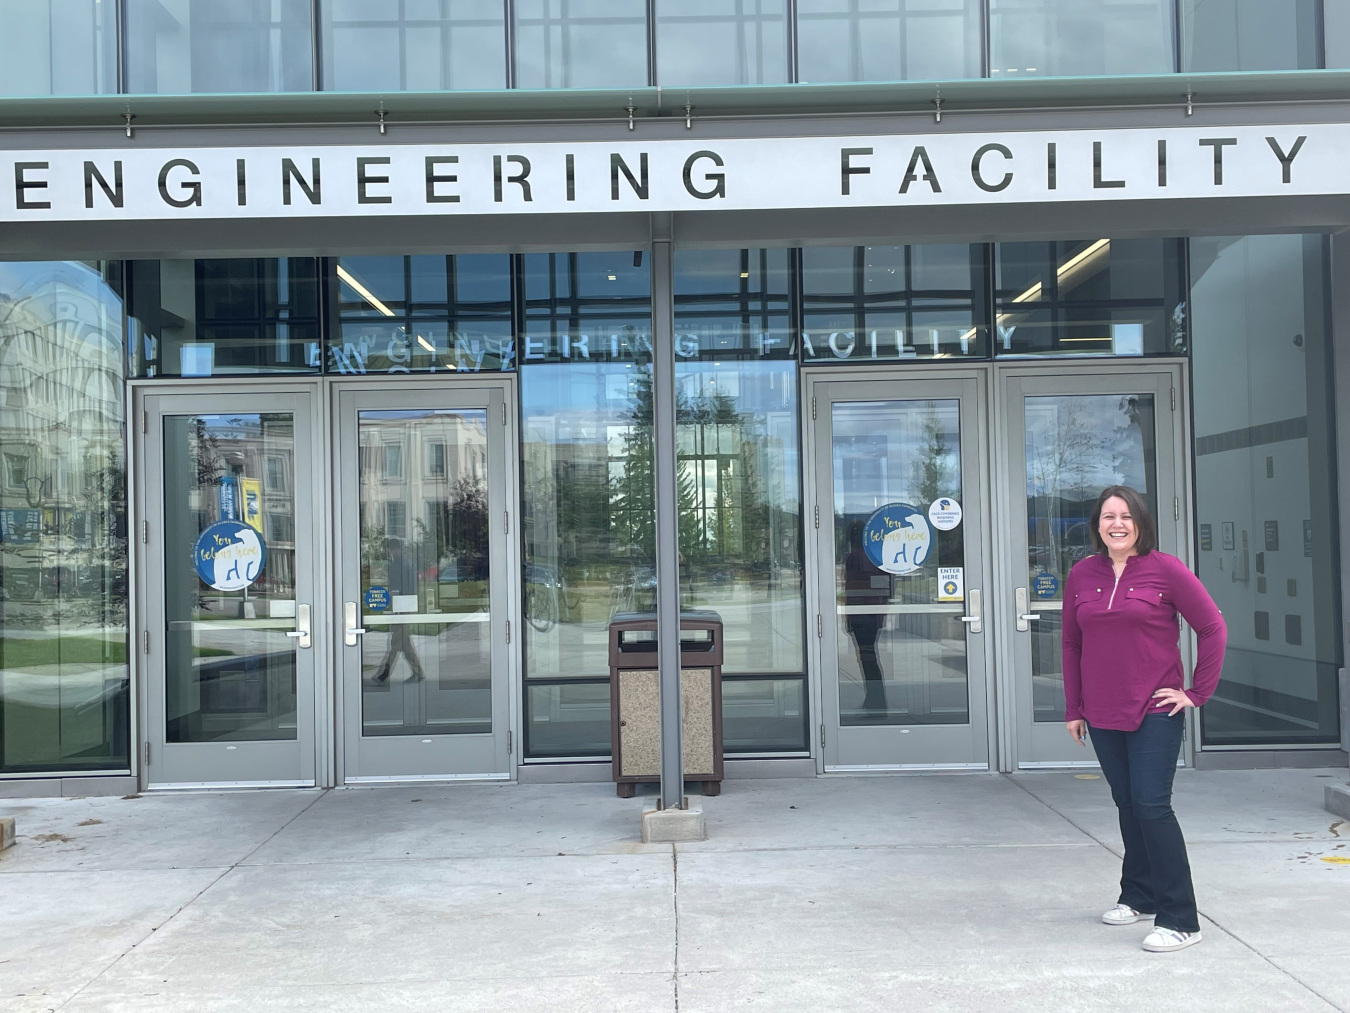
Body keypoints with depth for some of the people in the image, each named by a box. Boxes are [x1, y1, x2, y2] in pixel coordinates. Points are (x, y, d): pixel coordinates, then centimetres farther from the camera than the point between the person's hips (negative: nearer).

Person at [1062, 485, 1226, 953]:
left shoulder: (1165, 569, -7)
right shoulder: (1082, 575, 5)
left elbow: (1213, 629, -4)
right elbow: (1072, 645, 10)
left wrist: (1197, 692, -5)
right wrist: (1073, 708, 9)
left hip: (1155, 712, -4)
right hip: (1103, 717, 4)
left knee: (1152, 806, -9)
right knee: (1128, 805, 14)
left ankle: (1180, 921, -3)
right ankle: (1139, 897, 30)